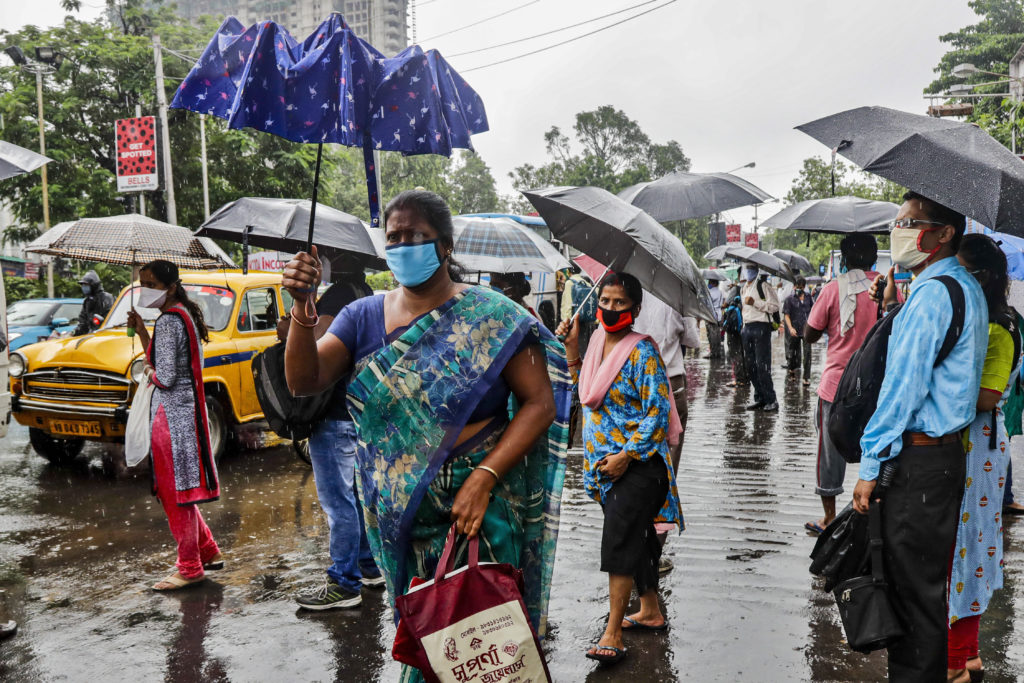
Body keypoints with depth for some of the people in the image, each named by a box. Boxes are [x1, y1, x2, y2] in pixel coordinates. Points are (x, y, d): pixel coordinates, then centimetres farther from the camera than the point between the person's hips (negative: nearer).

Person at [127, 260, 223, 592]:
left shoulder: (168, 321, -17)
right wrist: (141, 331, 8)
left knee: (175, 492, 0)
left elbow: (165, 377, -22)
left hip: (171, 414, -10)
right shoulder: (183, 315, 13)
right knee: (177, 491, 18)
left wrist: (149, 373, -1)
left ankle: (190, 568, 10)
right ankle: (209, 552, 26)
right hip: (184, 411, 10)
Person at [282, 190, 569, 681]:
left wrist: (483, 479, -19)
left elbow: (540, 402, -10)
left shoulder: (489, 316, -6)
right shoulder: (365, 317, 6)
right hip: (397, 511, 4)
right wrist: (302, 308, -18)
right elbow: (303, 382, -2)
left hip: (477, 507, -3)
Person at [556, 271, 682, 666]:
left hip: (637, 462, -7)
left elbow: (658, 412, -16)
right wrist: (571, 351, 7)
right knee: (636, 537, 17)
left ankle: (612, 635, -5)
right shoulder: (597, 340, 8)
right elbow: (585, 394, 17)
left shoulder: (642, 351, -14)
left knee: (619, 538, -11)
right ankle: (650, 611, 32)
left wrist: (626, 455, -20)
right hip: (604, 462, 7)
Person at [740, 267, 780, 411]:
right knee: (751, 366, 7)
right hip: (747, 328, 8)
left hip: (761, 327, -8)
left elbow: (774, 306, -11)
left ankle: (771, 400, -4)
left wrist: (755, 302, -17)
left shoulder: (763, 285, -5)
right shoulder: (743, 289, 19)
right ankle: (759, 398, 15)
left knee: (762, 365, -9)